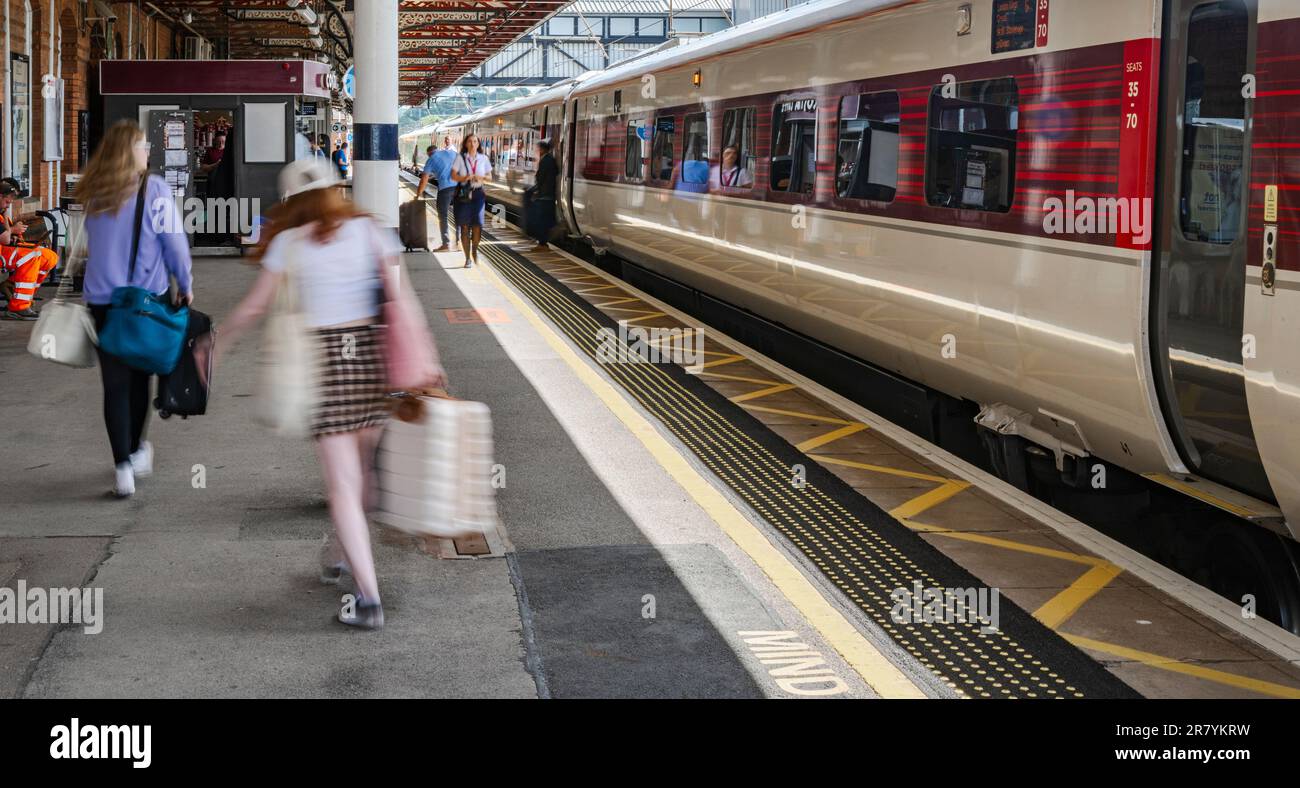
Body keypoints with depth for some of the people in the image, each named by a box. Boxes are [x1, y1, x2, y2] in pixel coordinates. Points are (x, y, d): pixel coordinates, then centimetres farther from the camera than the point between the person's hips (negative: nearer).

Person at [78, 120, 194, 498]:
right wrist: (185, 285, 3)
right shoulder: (153, 188, -7)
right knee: (139, 378, 15)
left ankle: (123, 465, -6)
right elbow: (174, 241, -7)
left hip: (102, 300, 2)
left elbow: (92, 244, 11)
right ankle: (135, 451, 28)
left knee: (115, 384, 2)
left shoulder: (94, 195, 4)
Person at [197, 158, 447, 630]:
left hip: (321, 357, -2)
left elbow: (253, 307, 5)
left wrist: (215, 345, 20)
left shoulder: (289, 242, 2)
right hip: (373, 352, 3)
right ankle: (340, 553, 41)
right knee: (361, 466, 21)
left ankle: (369, 598, -6)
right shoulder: (369, 231, 5)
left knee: (342, 483, -1)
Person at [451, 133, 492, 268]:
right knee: (465, 226, -1)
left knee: (478, 224, -13)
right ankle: (468, 258, 8)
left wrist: (481, 178, -9)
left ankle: (474, 249, 16)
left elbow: (489, 175, 12)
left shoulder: (483, 158, 8)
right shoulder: (460, 158, 1)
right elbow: (453, 176, -1)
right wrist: (464, 178, -18)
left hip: (478, 193, 1)